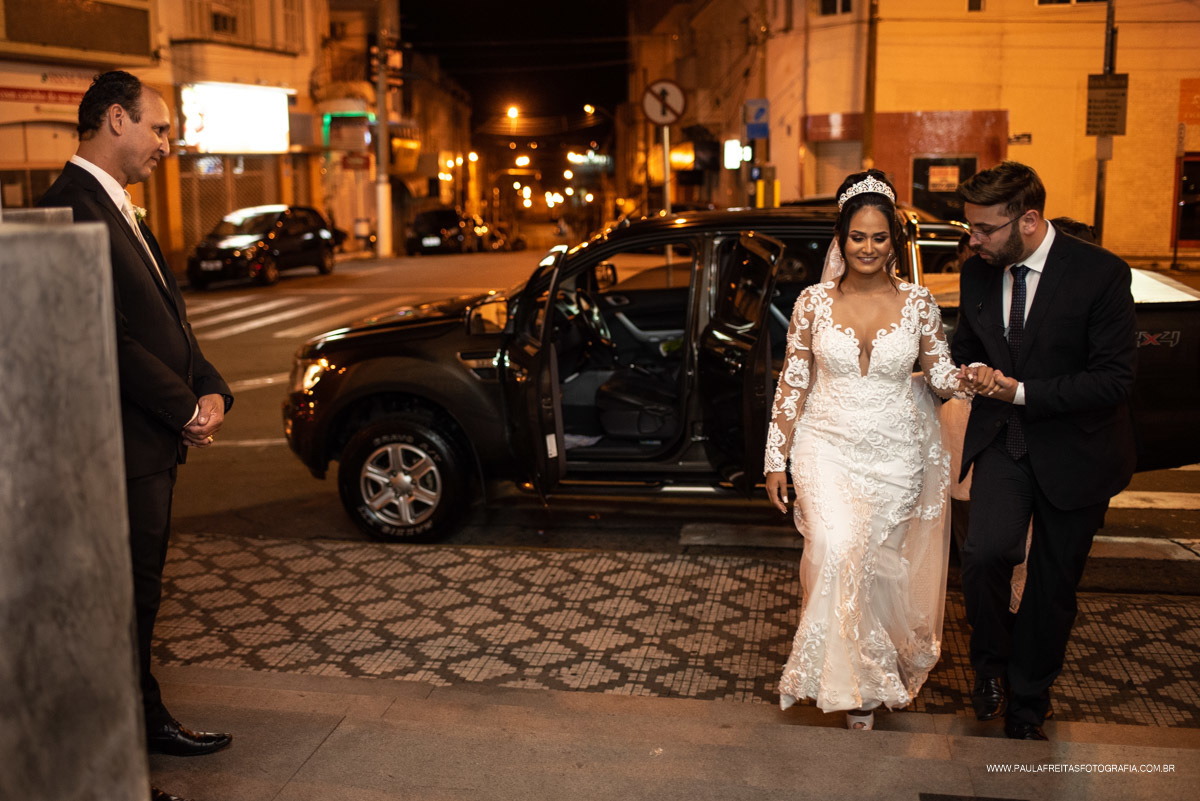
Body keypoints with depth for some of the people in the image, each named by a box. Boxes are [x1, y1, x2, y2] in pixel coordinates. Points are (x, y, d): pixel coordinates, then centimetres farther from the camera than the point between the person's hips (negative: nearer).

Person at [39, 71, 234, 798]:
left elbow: (168, 315, 16)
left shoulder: (120, 210, 16)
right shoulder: (72, 207, -17)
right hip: (121, 444, -10)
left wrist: (212, 390, 1)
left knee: (140, 594, 20)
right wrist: (187, 410, -14)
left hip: (156, 440, 10)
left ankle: (148, 721, 35)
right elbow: (107, 338, -23)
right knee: (124, 598, 0)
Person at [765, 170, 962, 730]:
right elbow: (792, 384, 1)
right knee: (835, 553, -16)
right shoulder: (814, 303, -3)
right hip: (828, 448, -1)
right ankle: (852, 681, 2)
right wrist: (777, 460, 0)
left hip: (896, 453, 1)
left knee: (877, 562, 7)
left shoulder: (917, 303, -1)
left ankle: (874, 672, 31)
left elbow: (942, 374, 3)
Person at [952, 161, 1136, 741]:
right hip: (1003, 439, 2)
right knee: (985, 552, -20)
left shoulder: (1100, 274, -16)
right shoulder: (977, 274, -1)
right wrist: (970, 371, -9)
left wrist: (1021, 390, -23)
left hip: (1074, 450, -2)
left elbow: (1115, 379, -17)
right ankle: (992, 661, 10)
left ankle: (1028, 703, 31)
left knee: (1052, 584, 9)